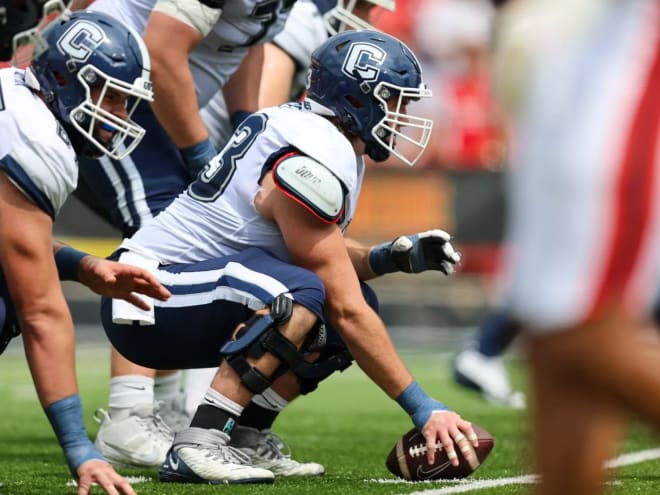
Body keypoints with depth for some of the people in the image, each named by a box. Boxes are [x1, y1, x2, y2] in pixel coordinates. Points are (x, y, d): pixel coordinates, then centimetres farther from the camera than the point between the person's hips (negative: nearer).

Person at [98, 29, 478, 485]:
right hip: (149, 299, -10)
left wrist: (392, 257, 1)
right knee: (300, 295, -32)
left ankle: (243, 438, 5)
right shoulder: (314, 162, -20)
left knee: (356, 296, 6)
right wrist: (424, 409, -16)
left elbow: (324, 258, 21)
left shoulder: (303, 128, 9)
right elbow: (346, 311, -19)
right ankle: (198, 446, -27)